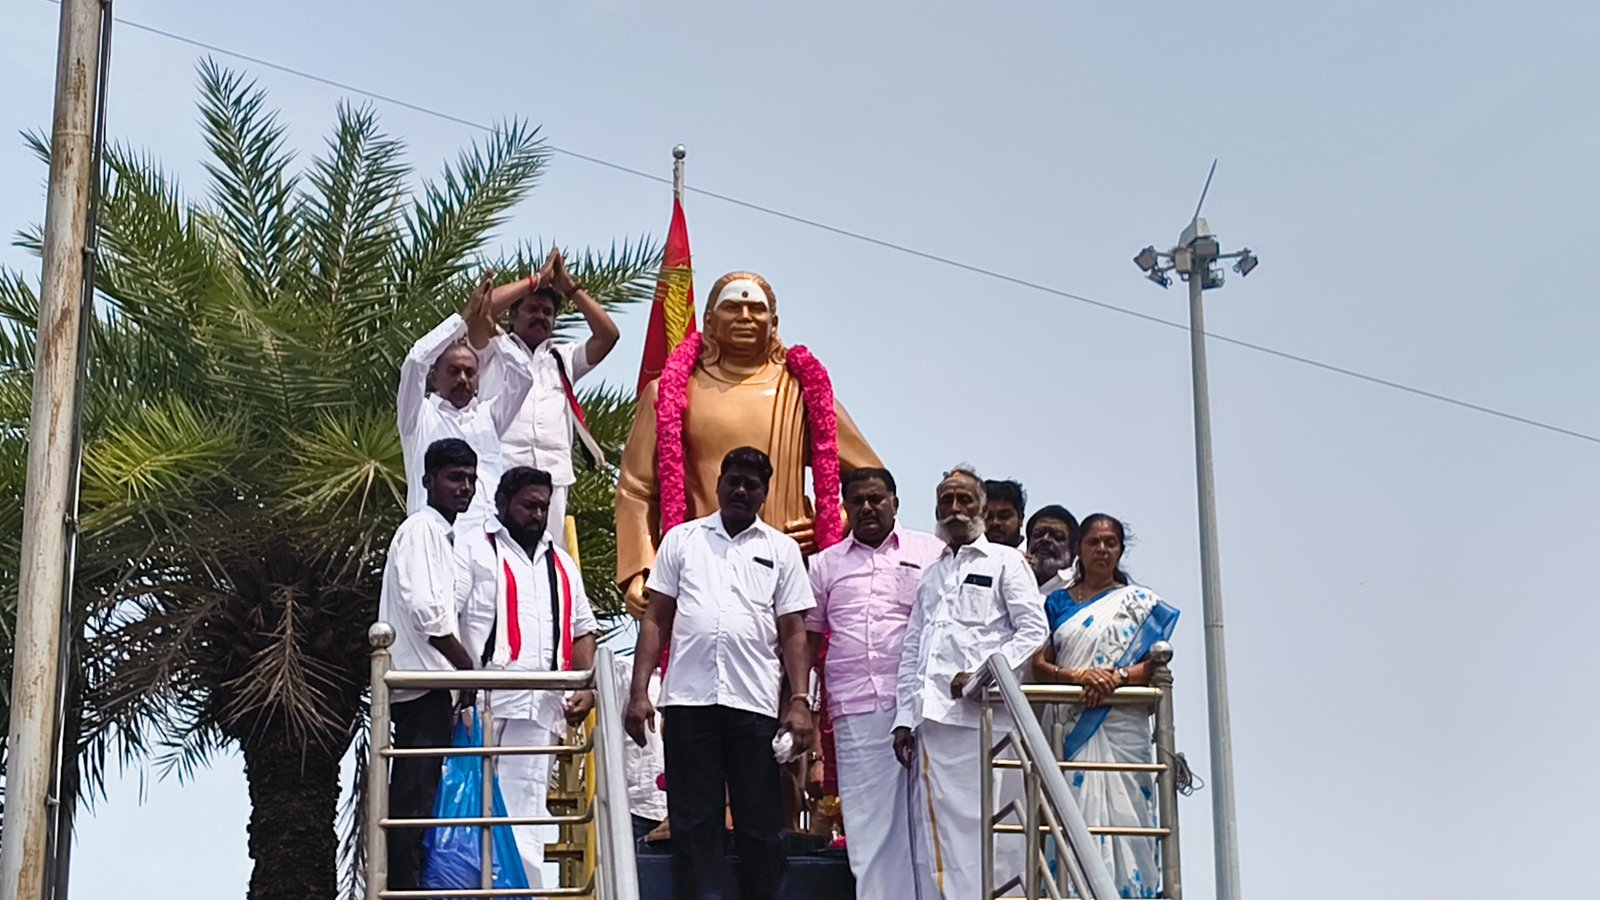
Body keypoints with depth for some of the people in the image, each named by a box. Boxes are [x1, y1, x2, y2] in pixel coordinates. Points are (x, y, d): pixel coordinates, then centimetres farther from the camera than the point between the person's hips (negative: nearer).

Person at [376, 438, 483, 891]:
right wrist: (468, 668, -12)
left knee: (416, 795, 9)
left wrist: (461, 668, 14)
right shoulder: (422, 529, -8)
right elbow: (426, 610, -19)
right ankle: (406, 885, -14)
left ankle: (405, 885, 12)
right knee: (415, 795, -12)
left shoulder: (439, 534, 21)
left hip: (427, 684, 10)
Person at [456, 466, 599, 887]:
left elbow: (583, 629, 24)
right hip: (486, 705, -5)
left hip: (542, 709, 5)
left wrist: (587, 688, 9)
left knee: (526, 817, 3)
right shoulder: (472, 549, 5)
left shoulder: (561, 564, 25)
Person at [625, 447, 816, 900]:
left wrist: (800, 702, -4)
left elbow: (794, 633, 7)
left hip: (756, 704, 0)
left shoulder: (782, 549, 11)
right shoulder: (681, 539, 12)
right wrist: (639, 691, 0)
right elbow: (656, 620, 9)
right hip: (688, 700, 0)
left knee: (760, 824, 4)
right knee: (693, 822, 3)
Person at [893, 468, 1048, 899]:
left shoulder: (1005, 561, 9)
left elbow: (1033, 629, -1)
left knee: (984, 823, -9)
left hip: (984, 713, -5)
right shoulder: (929, 576, 25)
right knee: (940, 827, 0)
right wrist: (905, 717, 12)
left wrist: (984, 674, -11)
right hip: (933, 716, 5)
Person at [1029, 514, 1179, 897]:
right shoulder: (1057, 603, 15)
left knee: (1122, 807, -8)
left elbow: (1155, 663, 3)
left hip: (1122, 723, -1)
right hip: (1072, 726, 2)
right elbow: (1039, 663, 6)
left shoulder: (1141, 601, 10)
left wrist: (1118, 676, -16)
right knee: (1076, 812, -5)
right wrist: (1080, 674, -12)